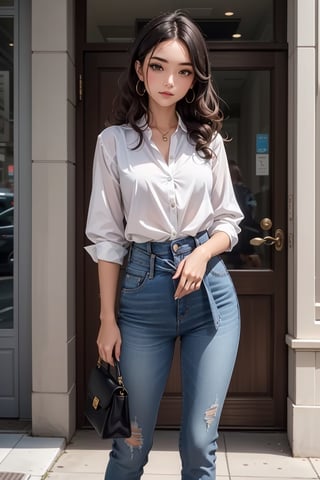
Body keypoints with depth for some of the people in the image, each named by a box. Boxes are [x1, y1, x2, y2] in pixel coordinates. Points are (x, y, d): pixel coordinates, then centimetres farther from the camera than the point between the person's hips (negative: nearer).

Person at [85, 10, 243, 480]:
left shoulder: (208, 140, 7)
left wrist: (203, 252, -11)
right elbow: (106, 235, 1)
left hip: (210, 290, 1)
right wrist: (108, 318, -2)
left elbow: (229, 221, 10)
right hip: (144, 288, -1)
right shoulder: (114, 141, 1)